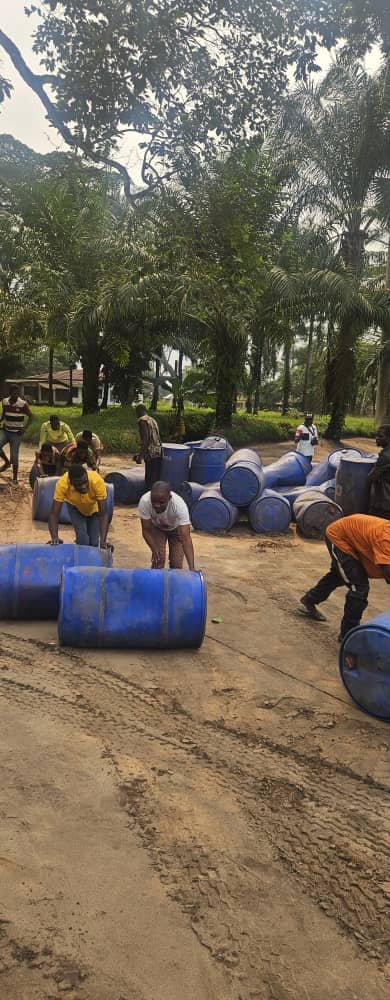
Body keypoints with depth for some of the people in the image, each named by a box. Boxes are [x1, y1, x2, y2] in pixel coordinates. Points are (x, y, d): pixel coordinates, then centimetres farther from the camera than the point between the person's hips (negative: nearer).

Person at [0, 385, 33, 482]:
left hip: (16, 433, -4)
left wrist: (24, 428, -16)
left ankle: (15, 478, 9)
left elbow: (30, 416, -5)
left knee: (14, 456, -3)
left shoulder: (23, 404, -11)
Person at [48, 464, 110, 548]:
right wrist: (54, 538, -53)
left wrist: (103, 540, -51)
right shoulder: (62, 484, -39)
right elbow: (54, 514, -37)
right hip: (75, 507, 0)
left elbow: (103, 514, -40)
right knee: (82, 540, -18)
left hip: (94, 508, 0)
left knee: (94, 543, -4)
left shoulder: (98, 481, -41)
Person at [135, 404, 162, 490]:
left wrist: (140, 456, -13)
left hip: (151, 454, -8)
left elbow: (145, 439, -16)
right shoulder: (152, 420, 18)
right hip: (159, 452, 8)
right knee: (156, 479, 13)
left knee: (150, 481, -6)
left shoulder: (142, 421, -6)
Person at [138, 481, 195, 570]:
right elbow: (146, 530, -22)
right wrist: (154, 549, -37)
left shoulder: (180, 505, -43)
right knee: (158, 559, -14)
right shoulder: (144, 502, -37)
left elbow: (186, 538, -46)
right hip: (157, 528, 1)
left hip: (176, 528, -1)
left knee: (176, 564, -9)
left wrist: (192, 568, -53)